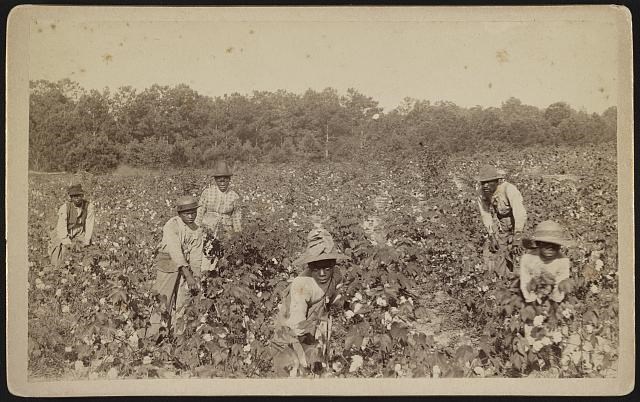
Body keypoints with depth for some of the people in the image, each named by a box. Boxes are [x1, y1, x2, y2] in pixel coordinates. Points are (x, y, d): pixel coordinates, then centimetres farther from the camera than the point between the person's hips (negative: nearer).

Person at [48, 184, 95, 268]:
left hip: (80, 235, 2)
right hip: (63, 236, -2)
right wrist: (68, 243, -28)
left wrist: (86, 242, -21)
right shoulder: (65, 207, -15)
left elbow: (89, 226, -11)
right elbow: (61, 227, -18)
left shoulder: (89, 207, -11)